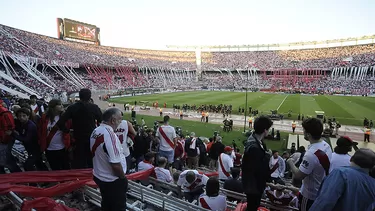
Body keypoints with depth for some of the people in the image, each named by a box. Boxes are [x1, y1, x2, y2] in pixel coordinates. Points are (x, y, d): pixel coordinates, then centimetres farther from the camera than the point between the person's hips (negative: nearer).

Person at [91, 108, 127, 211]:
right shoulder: (110, 134, -29)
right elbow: (115, 164, -29)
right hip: (113, 181, -8)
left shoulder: (95, 131, -1)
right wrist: (123, 178, -12)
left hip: (99, 177, 8)